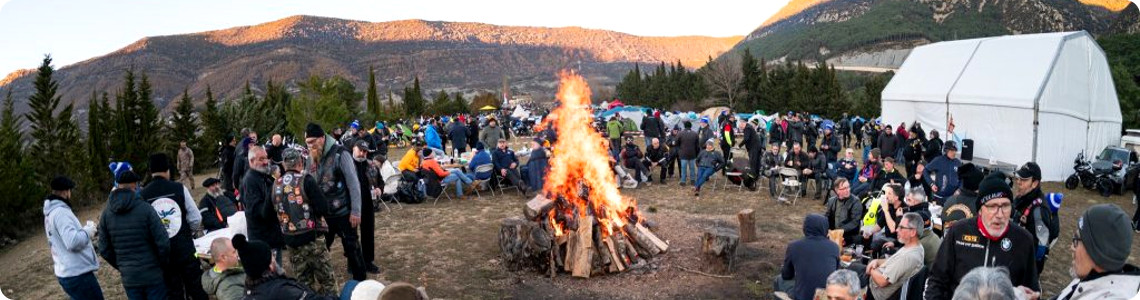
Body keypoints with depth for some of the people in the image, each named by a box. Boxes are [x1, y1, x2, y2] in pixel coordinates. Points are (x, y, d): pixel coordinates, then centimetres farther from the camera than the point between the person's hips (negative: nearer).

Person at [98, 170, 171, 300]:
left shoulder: (106, 213, 1)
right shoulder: (145, 208, -12)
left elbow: (104, 249, 4)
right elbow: (163, 242, -14)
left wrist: (121, 267, 18)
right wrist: (163, 264, 3)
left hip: (128, 278, 4)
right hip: (152, 274, -4)